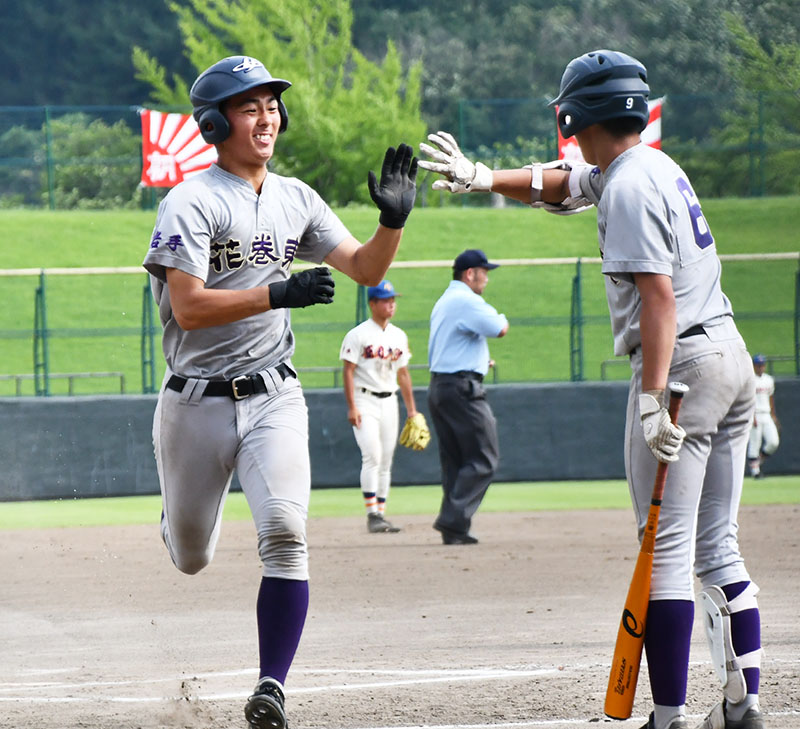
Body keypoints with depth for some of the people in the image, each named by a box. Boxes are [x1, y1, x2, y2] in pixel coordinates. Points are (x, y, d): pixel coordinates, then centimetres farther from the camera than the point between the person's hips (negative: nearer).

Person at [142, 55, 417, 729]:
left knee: (285, 536, -19)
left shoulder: (296, 200, 8)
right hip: (197, 404, -3)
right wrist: (278, 294, -28)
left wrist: (393, 219, -6)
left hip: (274, 399, 3)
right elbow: (188, 309, -20)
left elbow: (365, 269, 13)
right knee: (191, 559, 11)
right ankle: (187, 509, 50)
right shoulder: (192, 203, -11)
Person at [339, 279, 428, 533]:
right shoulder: (358, 335, -6)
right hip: (365, 402, -6)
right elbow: (348, 371, -9)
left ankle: (381, 514, 10)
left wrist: (411, 409, 15)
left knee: (386, 461, 6)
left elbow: (403, 373, 18)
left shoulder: (399, 336, 13)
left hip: (389, 401, 6)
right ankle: (372, 515, -16)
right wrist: (352, 407, -17)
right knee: (372, 456, -16)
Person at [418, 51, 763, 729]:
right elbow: (557, 184, 32)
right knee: (717, 548, 11)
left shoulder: (628, 186, -13)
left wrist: (652, 400, -27)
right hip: (732, 361, 9)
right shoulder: (657, 166, 17)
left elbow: (659, 294, -22)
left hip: (682, 362, -9)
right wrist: (481, 176, 20)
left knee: (667, 548, -9)